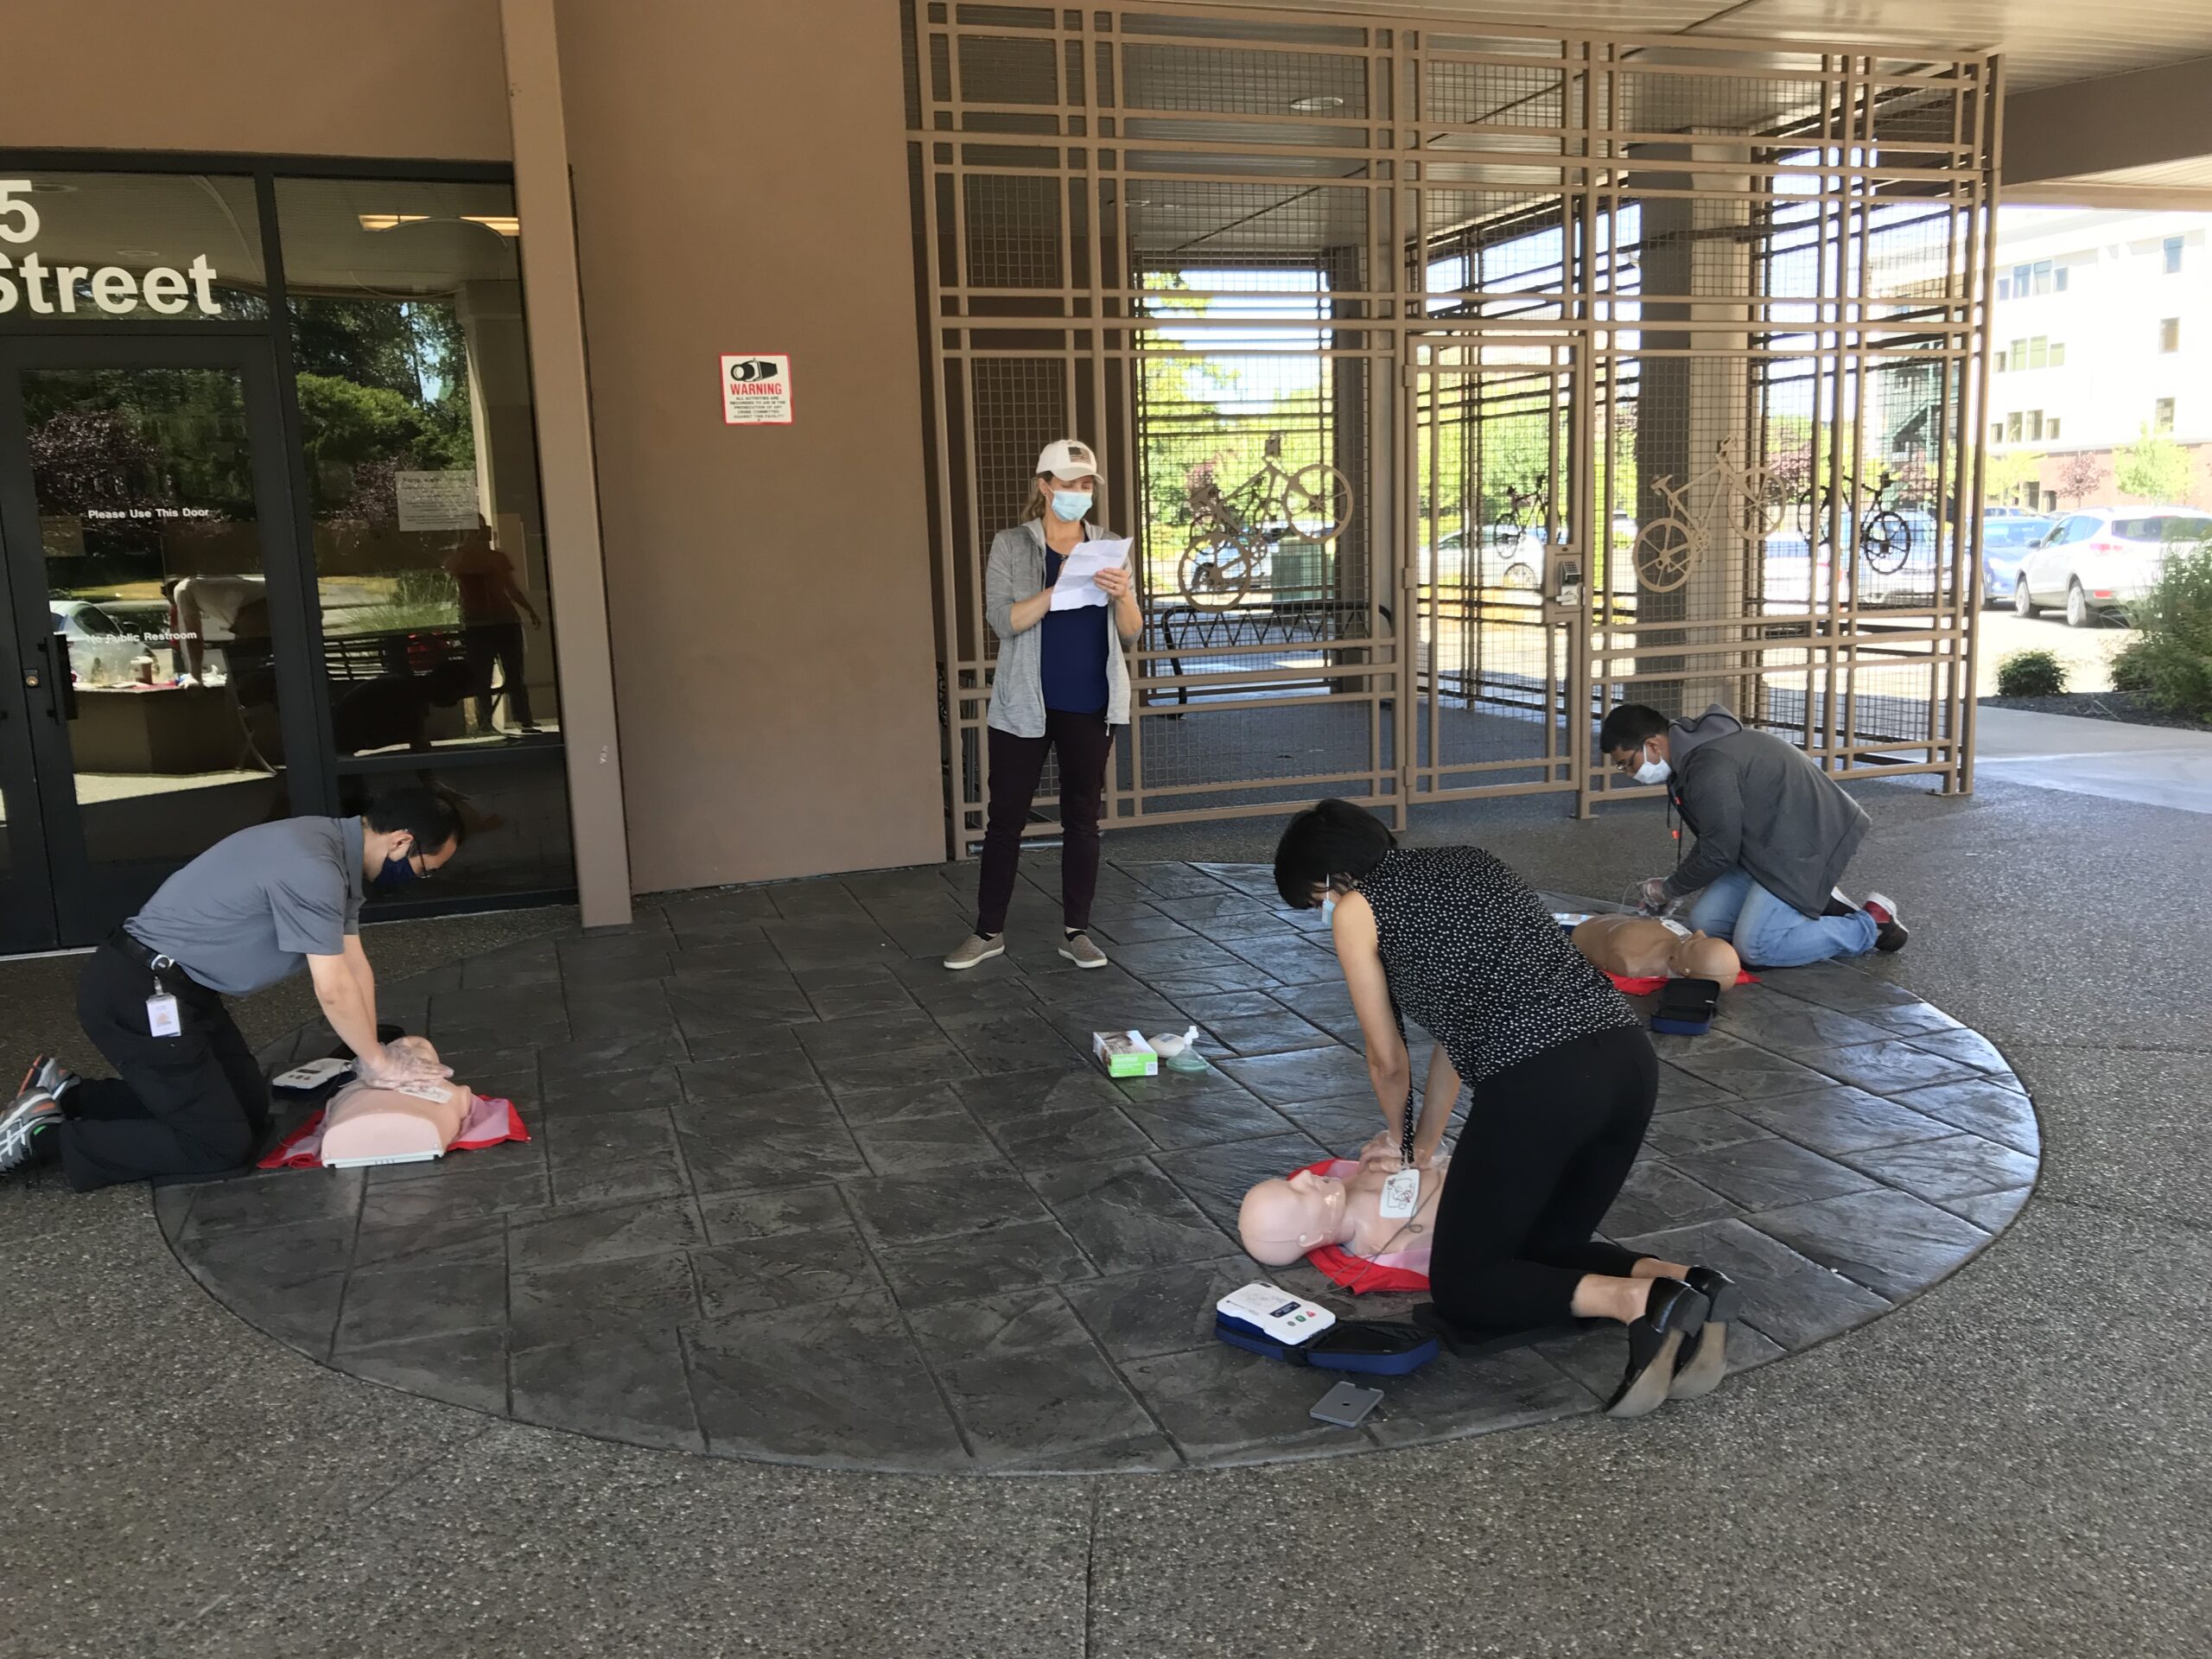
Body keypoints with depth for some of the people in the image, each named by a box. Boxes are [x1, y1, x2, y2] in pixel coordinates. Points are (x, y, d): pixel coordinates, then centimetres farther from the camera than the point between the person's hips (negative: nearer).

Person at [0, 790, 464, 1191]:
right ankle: (42, 1135, 2)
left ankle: (65, 1095, 20)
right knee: (222, 1145, -7)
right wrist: (378, 1062, -7)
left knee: (250, 1109, 14)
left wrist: (373, 1055, 6)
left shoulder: (336, 852, 7)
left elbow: (354, 964, 10)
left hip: (177, 986, 10)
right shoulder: (312, 867, -25)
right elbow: (334, 989, -21)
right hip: (135, 995, -10)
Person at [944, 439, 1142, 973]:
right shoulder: (1011, 546, 0)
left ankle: (1076, 932, 18)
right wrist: (1060, 590, -25)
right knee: (1005, 818, 3)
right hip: (1026, 706, -2)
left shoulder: (1108, 548, 7)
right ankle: (989, 932, 14)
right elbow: (1002, 619, -13)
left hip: (1090, 708, 2)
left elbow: (1131, 633, 4)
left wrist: (1122, 596, -17)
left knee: (1082, 819, 8)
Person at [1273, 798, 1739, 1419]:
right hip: (1629, 1060, 8)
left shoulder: (1356, 910, 7)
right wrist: (1425, 1143, 37)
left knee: (1461, 1284, 12)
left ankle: (1639, 1302, -11)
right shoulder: (1467, 860, 26)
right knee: (1550, 1250, 27)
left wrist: (1400, 1139, 36)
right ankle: (1684, 1285, 1)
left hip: (1535, 1084, -7)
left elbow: (1388, 1061, 15)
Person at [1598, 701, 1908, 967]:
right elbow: (1715, 838, 15)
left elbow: (1719, 853, -18)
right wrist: (1671, 887, 10)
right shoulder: (1691, 751, 6)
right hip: (1769, 841, 10)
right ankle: (1817, 904, 13)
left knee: (1755, 946, -15)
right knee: (1705, 923, 2)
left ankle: (1873, 924, 0)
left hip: (1803, 843, -10)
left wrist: (1669, 890, -3)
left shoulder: (1710, 768, -27)